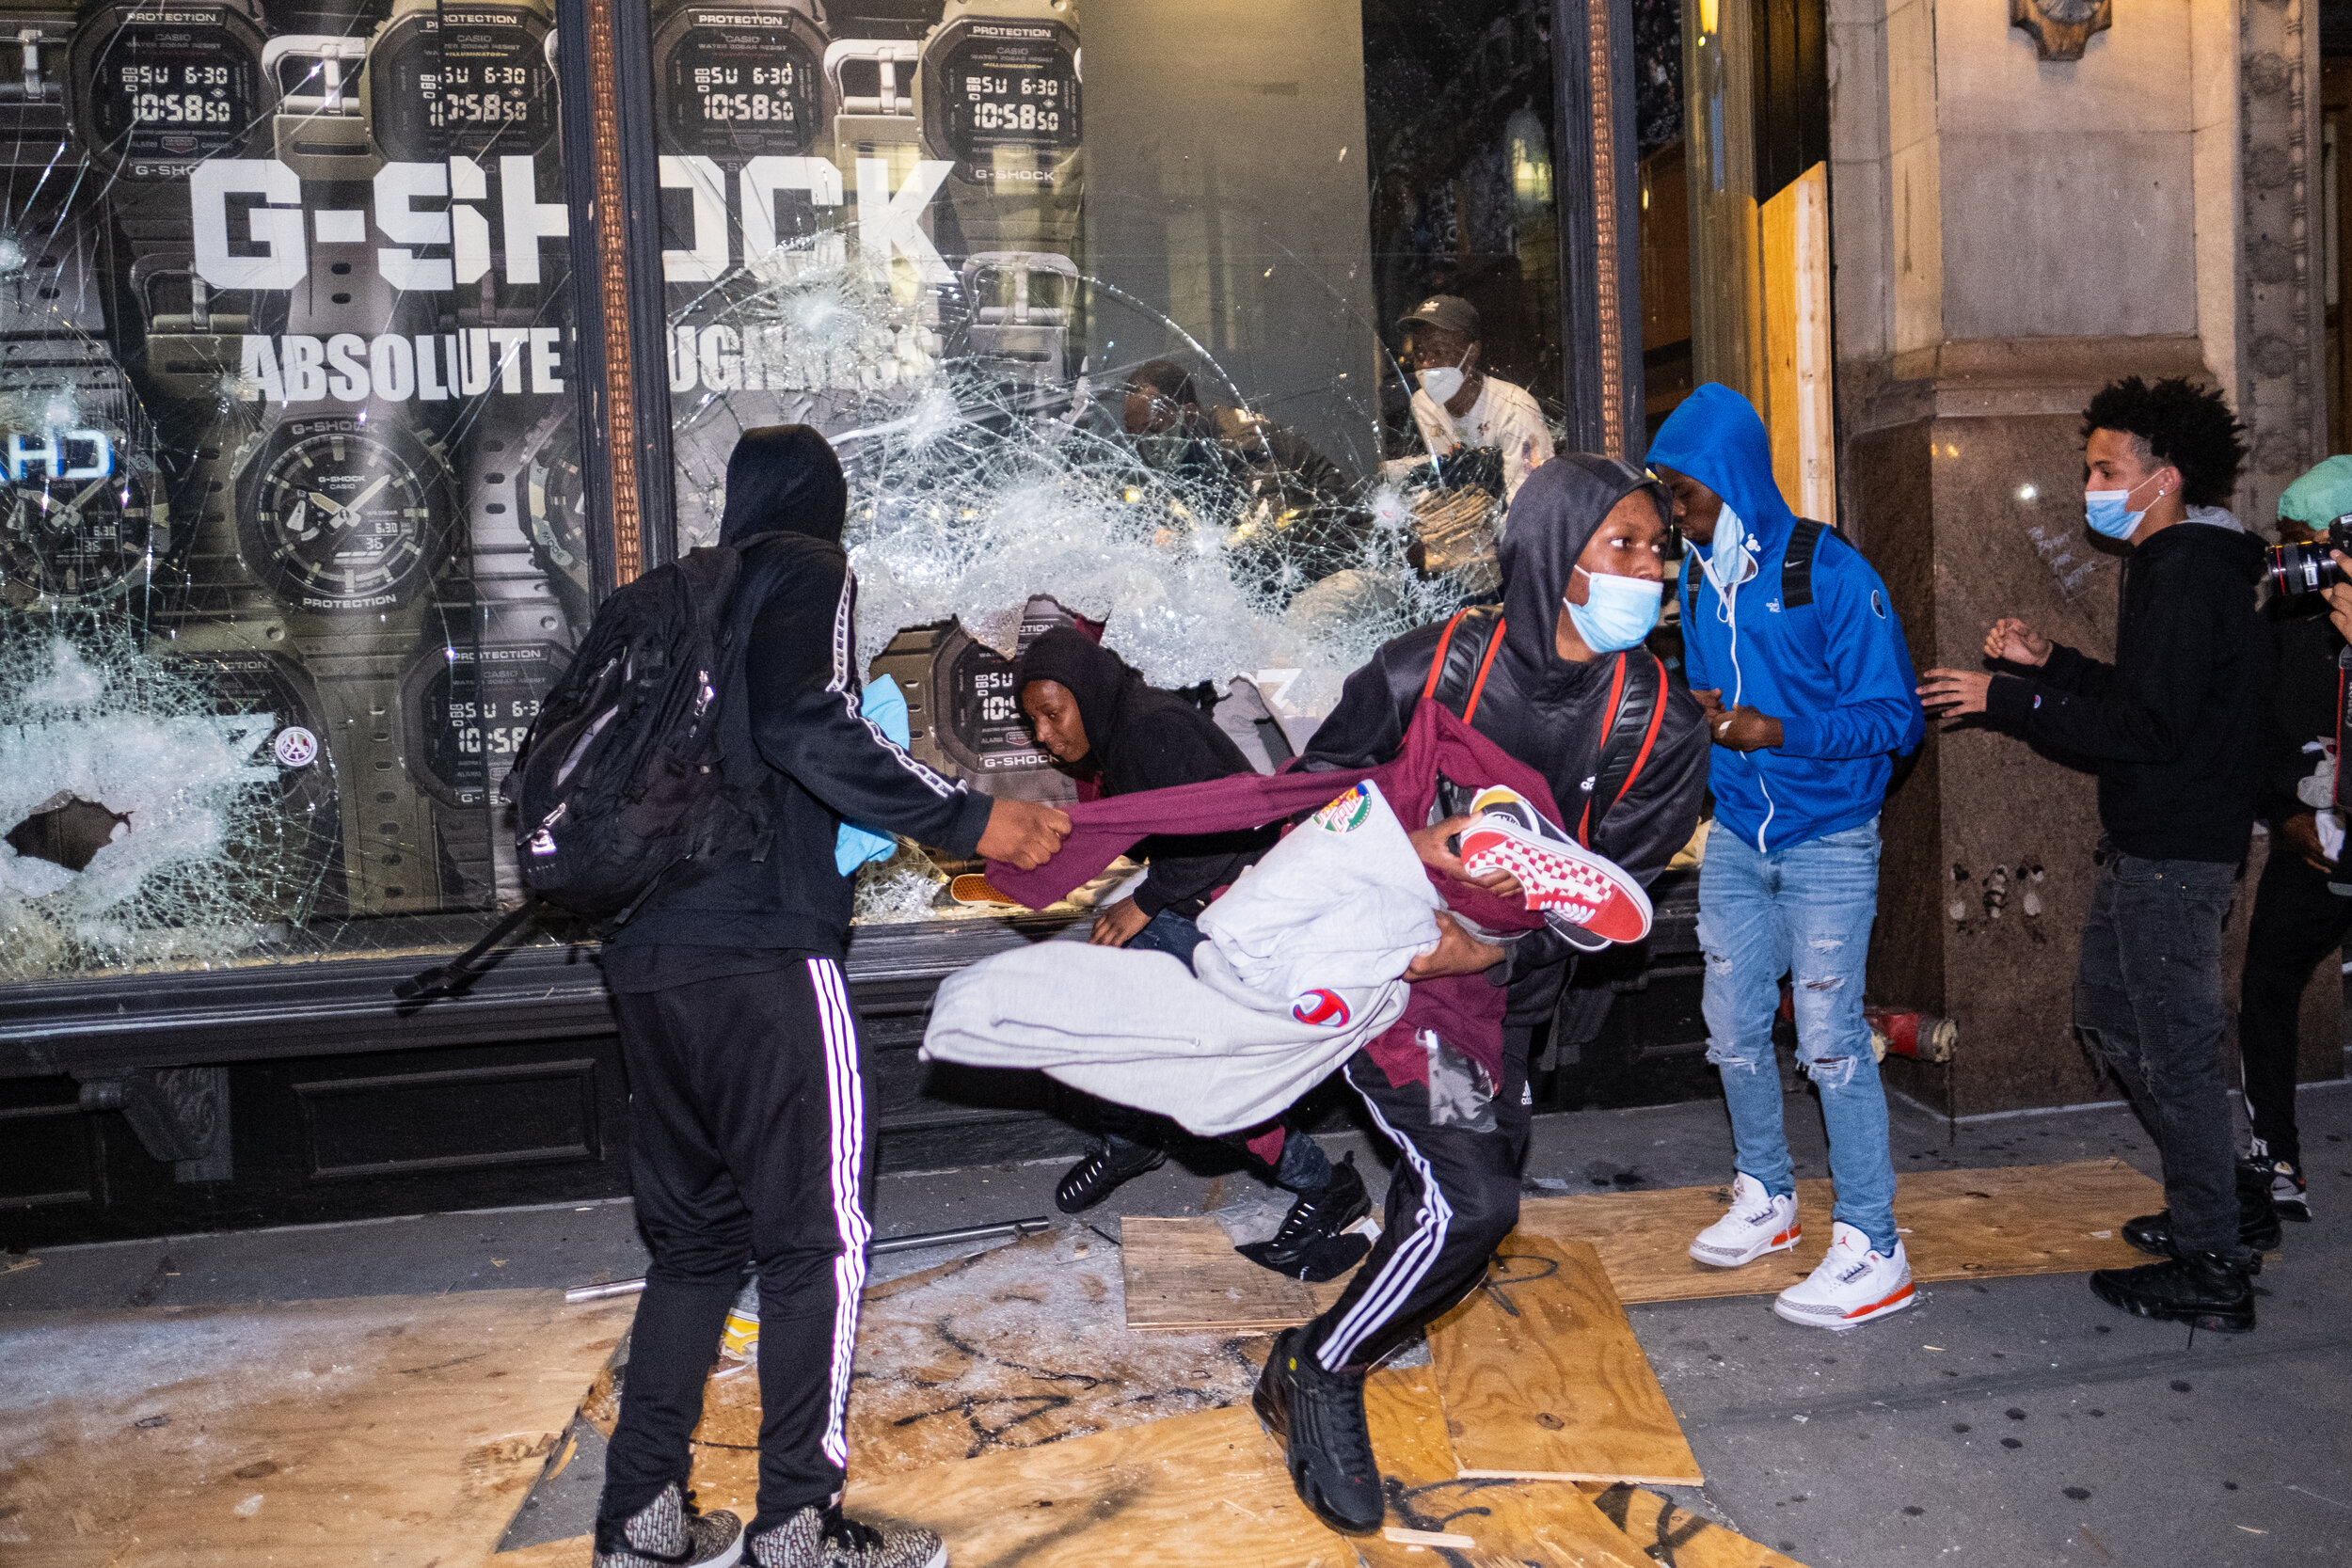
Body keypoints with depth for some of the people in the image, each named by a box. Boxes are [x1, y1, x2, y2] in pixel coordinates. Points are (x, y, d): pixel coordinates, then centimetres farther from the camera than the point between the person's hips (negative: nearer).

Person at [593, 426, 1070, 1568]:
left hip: (645, 957, 8)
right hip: (759, 950, -8)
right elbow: (803, 725, -17)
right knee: (816, 1239, 0)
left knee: (694, 1235, 16)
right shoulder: (806, 571, 1)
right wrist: (967, 820, -14)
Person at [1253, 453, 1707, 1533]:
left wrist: (1497, 948, -25)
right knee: (1472, 1200, -17)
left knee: (1460, 1173, 24)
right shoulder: (1431, 667, -19)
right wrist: (1411, 842, -24)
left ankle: (1387, 1321, 56)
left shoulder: (1659, 726, -11)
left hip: (1499, 990, 5)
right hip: (1379, 965, -5)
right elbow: (1322, 782, -6)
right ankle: (1316, 1379, 5)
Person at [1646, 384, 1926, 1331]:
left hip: (1827, 842, -6)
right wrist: (1697, 715, -4)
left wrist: (1778, 732, -24)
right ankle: (1765, 1199, 32)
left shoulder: (1831, 573, -13)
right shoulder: (1700, 579, 6)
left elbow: (1895, 717, -14)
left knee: (1829, 1040, -6)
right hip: (1736, 837, 6)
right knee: (1734, 1028, 12)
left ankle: (1872, 1250, 6)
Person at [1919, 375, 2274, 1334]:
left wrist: (2005, 698, -20)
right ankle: (2228, 1207, 31)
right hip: (2146, 841, 11)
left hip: (2174, 851, -11)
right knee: (2108, 1014, 20)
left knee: (2175, 1048, -2)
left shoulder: (2189, 574, -19)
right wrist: (2049, 663, 11)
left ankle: (2211, 1272, 10)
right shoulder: (2173, 564, 14)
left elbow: (2148, 726, -25)